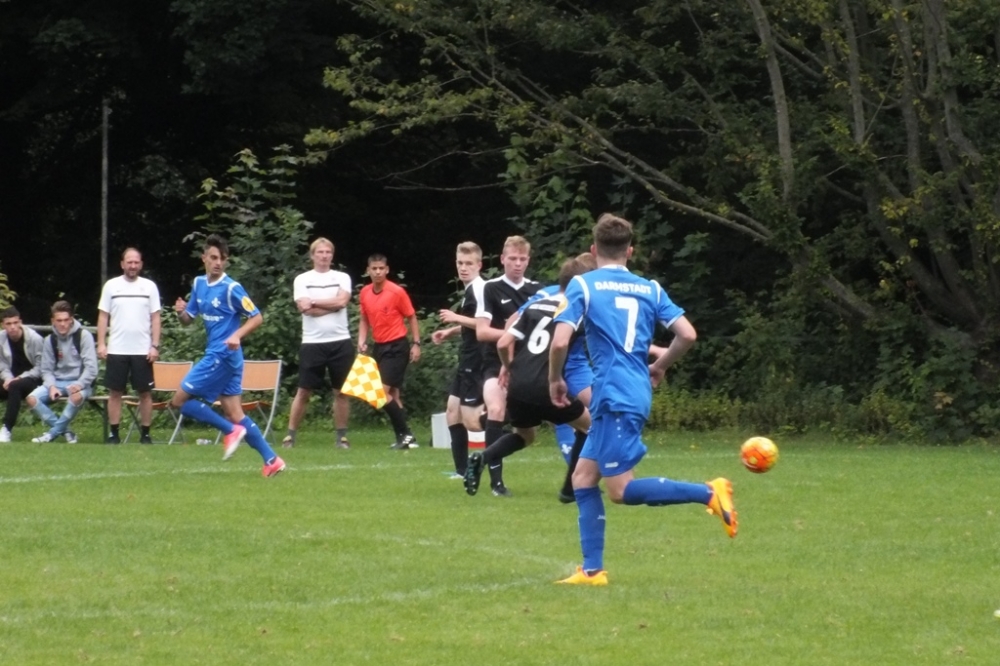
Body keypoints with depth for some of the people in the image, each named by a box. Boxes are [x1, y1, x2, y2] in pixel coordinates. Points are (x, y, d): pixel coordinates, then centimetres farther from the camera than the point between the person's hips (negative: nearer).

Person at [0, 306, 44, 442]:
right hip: (13, 378, 5)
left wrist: (20, 378, -20)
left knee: (15, 387, -37)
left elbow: (40, 368, -11)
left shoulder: (34, 339, -14)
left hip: (33, 379, -5)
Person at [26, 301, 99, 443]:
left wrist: (79, 385, -27)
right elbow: (47, 370, 7)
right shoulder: (50, 340, 5)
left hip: (80, 382, -4)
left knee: (77, 396, -40)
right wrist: (52, 386, -14)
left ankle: (54, 431, -19)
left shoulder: (83, 336, -8)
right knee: (32, 398, -22)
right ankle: (65, 431, -15)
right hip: (57, 382, 4)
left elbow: (91, 367, -12)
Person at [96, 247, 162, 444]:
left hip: (143, 351, 0)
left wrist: (155, 346, -4)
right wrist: (101, 344, -3)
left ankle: (145, 434, 8)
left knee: (145, 392, 2)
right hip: (116, 350, 0)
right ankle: (113, 434, 7)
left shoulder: (149, 286, 4)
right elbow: (103, 316, 5)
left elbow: (155, 318, 4)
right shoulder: (111, 286, 4)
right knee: (115, 392, 2)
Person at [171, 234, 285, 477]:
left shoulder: (231, 288, -12)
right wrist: (181, 312, -7)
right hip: (216, 355, 8)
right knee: (234, 414, 6)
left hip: (222, 355, -8)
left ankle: (231, 431, -3)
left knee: (180, 400, -6)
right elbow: (188, 320, 16)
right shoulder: (199, 284, 10)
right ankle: (271, 460, 5)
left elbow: (257, 318, -9)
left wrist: (237, 335, -25)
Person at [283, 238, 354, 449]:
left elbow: (342, 301, -9)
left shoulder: (342, 278, 9)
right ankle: (290, 434, 5)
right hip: (312, 343, -1)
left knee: (341, 391, 4)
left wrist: (314, 302, -8)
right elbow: (305, 308, -10)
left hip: (340, 342, 1)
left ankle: (342, 436, 10)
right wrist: (332, 305, -9)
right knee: (304, 391, 0)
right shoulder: (302, 280, 4)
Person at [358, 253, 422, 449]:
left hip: (397, 347, -7)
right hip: (379, 347, 7)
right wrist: (362, 341, 3)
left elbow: (411, 317, -3)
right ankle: (405, 437, 15)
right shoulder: (364, 293, 4)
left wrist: (416, 344, -8)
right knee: (392, 394, 9)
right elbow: (364, 320, 17)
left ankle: (405, 434, -8)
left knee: (383, 392, -15)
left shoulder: (397, 292, -12)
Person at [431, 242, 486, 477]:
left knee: (471, 421, -12)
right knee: (452, 412, 13)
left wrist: (457, 318, -19)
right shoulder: (469, 289, 14)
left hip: (477, 361, -10)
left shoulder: (480, 288, -16)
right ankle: (462, 470, 16)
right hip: (467, 360, 10)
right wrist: (450, 332, 17)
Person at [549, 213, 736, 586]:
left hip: (614, 397, -7)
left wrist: (555, 380, 7)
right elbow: (687, 335, 5)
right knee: (583, 478, 12)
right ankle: (592, 570, 8)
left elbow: (560, 341, -11)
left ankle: (708, 493, -16)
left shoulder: (583, 285, -1)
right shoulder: (651, 289, 13)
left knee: (622, 491, -6)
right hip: (636, 393, 7)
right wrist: (659, 367, 22)